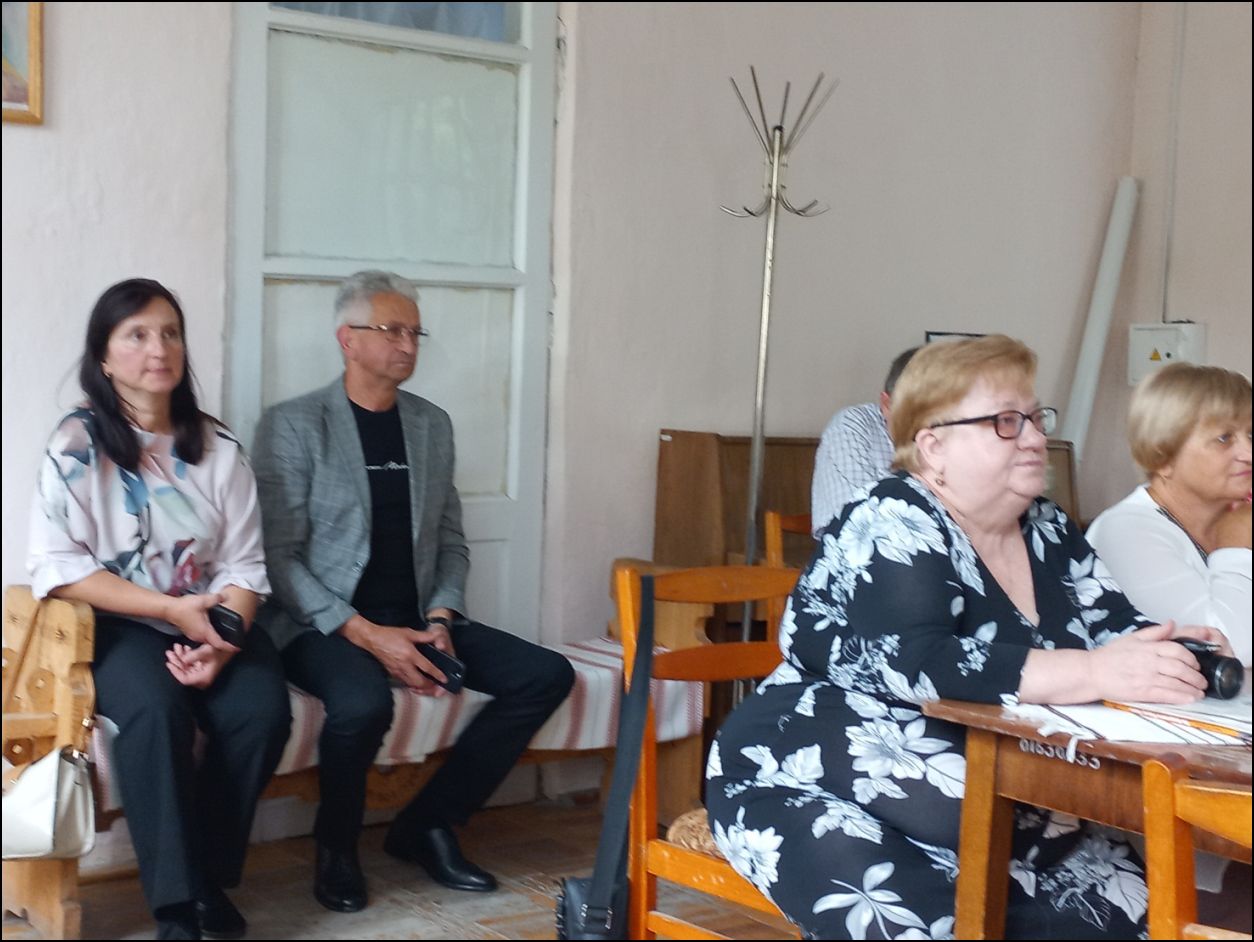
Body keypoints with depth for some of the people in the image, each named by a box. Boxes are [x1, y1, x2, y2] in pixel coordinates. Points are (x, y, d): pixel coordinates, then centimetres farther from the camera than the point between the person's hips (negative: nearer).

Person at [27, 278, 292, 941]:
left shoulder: (219, 448, 5)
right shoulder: (76, 445, -5)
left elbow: (243, 565, 1)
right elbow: (57, 567, -13)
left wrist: (222, 642, -20)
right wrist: (172, 609, -20)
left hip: (210, 621, 3)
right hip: (117, 625, -3)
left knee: (263, 709, -26)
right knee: (155, 709, -34)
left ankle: (209, 877, -5)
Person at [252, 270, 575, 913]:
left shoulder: (433, 424, 13)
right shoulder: (293, 425, -4)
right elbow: (279, 555, -10)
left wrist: (441, 621, -5)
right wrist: (366, 634, -21)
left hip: (416, 620, 6)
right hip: (323, 624, -6)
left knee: (547, 674, -13)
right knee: (364, 702, -38)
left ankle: (427, 825, 0)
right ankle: (336, 848, -6)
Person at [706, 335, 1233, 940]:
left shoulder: (1049, 532, 8)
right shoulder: (895, 526, -16)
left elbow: (1117, 628, 5)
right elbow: (911, 662, -30)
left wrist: (1167, 651, -19)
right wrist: (1095, 672, -36)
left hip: (995, 799, 8)